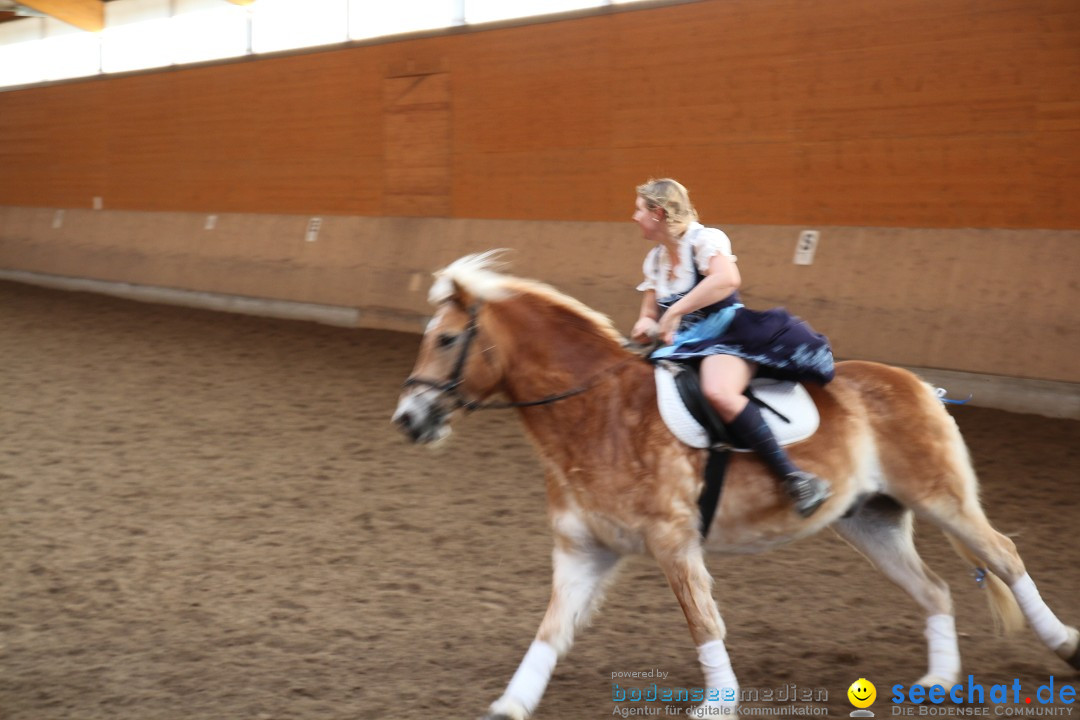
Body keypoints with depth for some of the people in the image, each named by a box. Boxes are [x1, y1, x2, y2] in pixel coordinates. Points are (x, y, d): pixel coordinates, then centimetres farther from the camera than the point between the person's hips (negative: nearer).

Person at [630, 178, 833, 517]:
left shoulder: (704, 239, -9)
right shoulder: (654, 260, 15)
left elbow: (727, 278, -30)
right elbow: (648, 317, 21)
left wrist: (674, 312, -30)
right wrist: (646, 326, -4)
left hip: (724, 336, -9)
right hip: (680, 348, 9)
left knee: (718, 392, -39)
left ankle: (796, 478, -39)